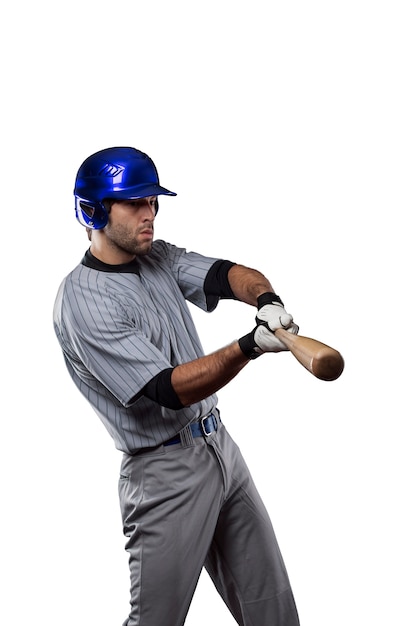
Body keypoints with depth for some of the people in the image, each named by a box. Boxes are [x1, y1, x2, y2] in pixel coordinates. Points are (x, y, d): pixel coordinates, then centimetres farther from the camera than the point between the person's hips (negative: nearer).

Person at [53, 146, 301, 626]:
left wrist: (266, 298, -30)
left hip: (219, 444, 8)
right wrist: (250, 346, -38)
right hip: (165, 473, -8)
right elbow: (172, 389, -25)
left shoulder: (158, 257, 8)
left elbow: (227, 275, -7)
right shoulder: (81, 302, -18)